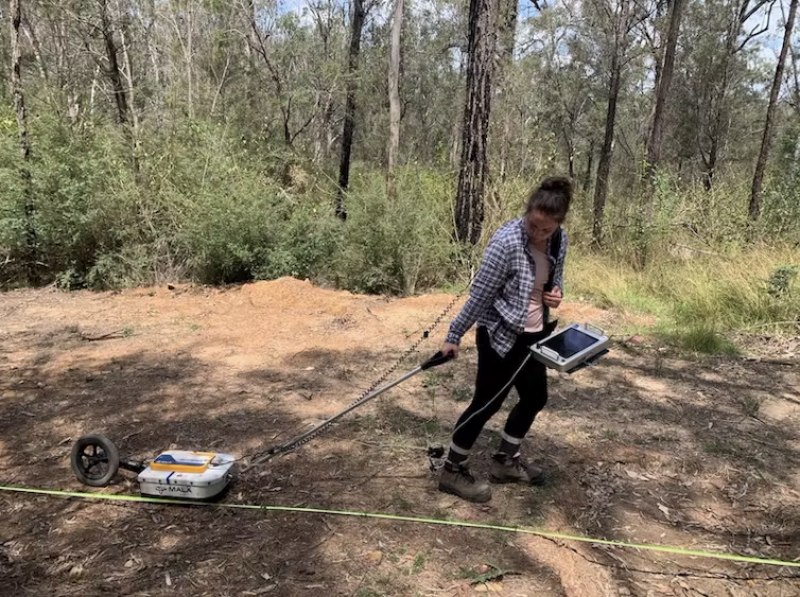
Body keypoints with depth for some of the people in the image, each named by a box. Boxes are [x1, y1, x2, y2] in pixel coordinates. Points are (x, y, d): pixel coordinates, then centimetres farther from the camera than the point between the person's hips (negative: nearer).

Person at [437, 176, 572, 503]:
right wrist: (454, 336, -16)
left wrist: (557, 294, -9)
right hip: (501, 336, -8)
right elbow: (479, 295, -20)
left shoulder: (559, 240, -4)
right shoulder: (507, 241, -25)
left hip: (534, 335, 8)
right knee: (487, 403, 0)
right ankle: (453, 470, 17)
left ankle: (505, 461, 36)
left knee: (535, 398, 17)